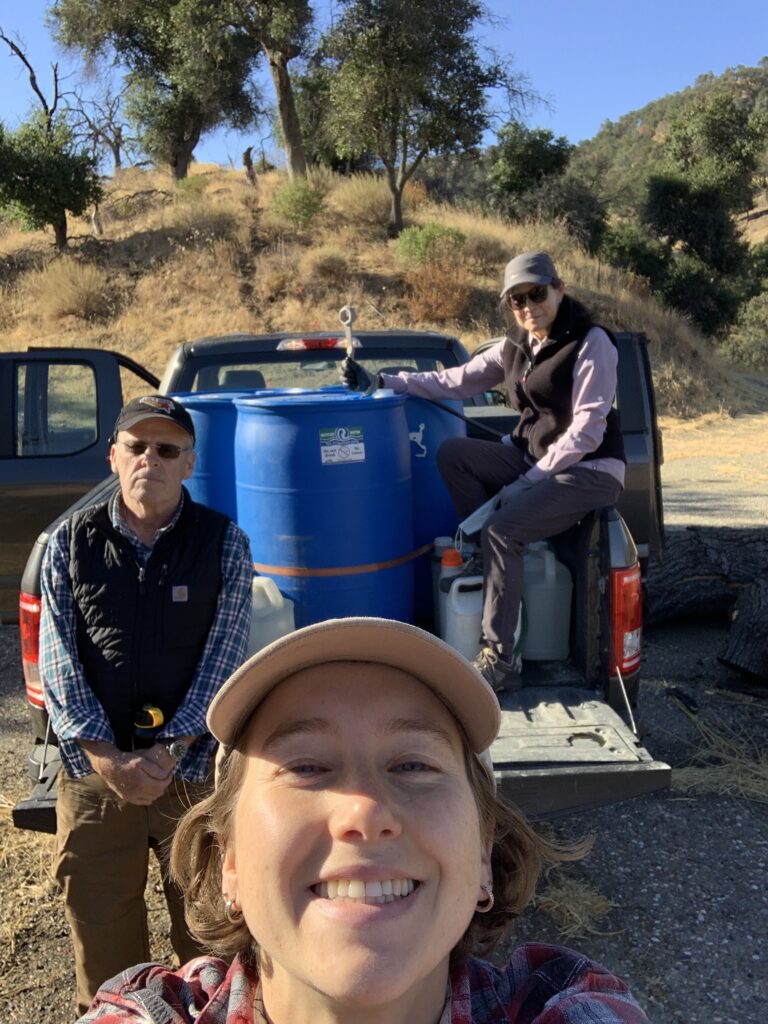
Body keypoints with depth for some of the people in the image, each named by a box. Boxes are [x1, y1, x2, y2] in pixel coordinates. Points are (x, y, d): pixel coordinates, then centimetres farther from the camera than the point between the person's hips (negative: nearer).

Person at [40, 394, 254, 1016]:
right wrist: (109, 760, -11)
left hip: (194, 771, -1)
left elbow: (224, 658, -6)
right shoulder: (70, 543, 2)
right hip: (93, 775, 1)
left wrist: (167, 754, -13)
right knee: (100, 939, 15)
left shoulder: (223, 543, -1)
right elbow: (58, 661, -1)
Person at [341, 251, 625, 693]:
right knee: (452, 452, -8)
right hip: (535, 462, 7)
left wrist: (525, 483, -19)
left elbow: (586, 432, -18)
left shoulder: (591, 343, -13)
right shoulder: (515, 346, 7)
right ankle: (502, 564, -7)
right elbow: (455, 381, 2)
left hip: (590, 470, -7)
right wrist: (380, 381, -7)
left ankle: (500, 661, -18)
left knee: (502, 528, -27)